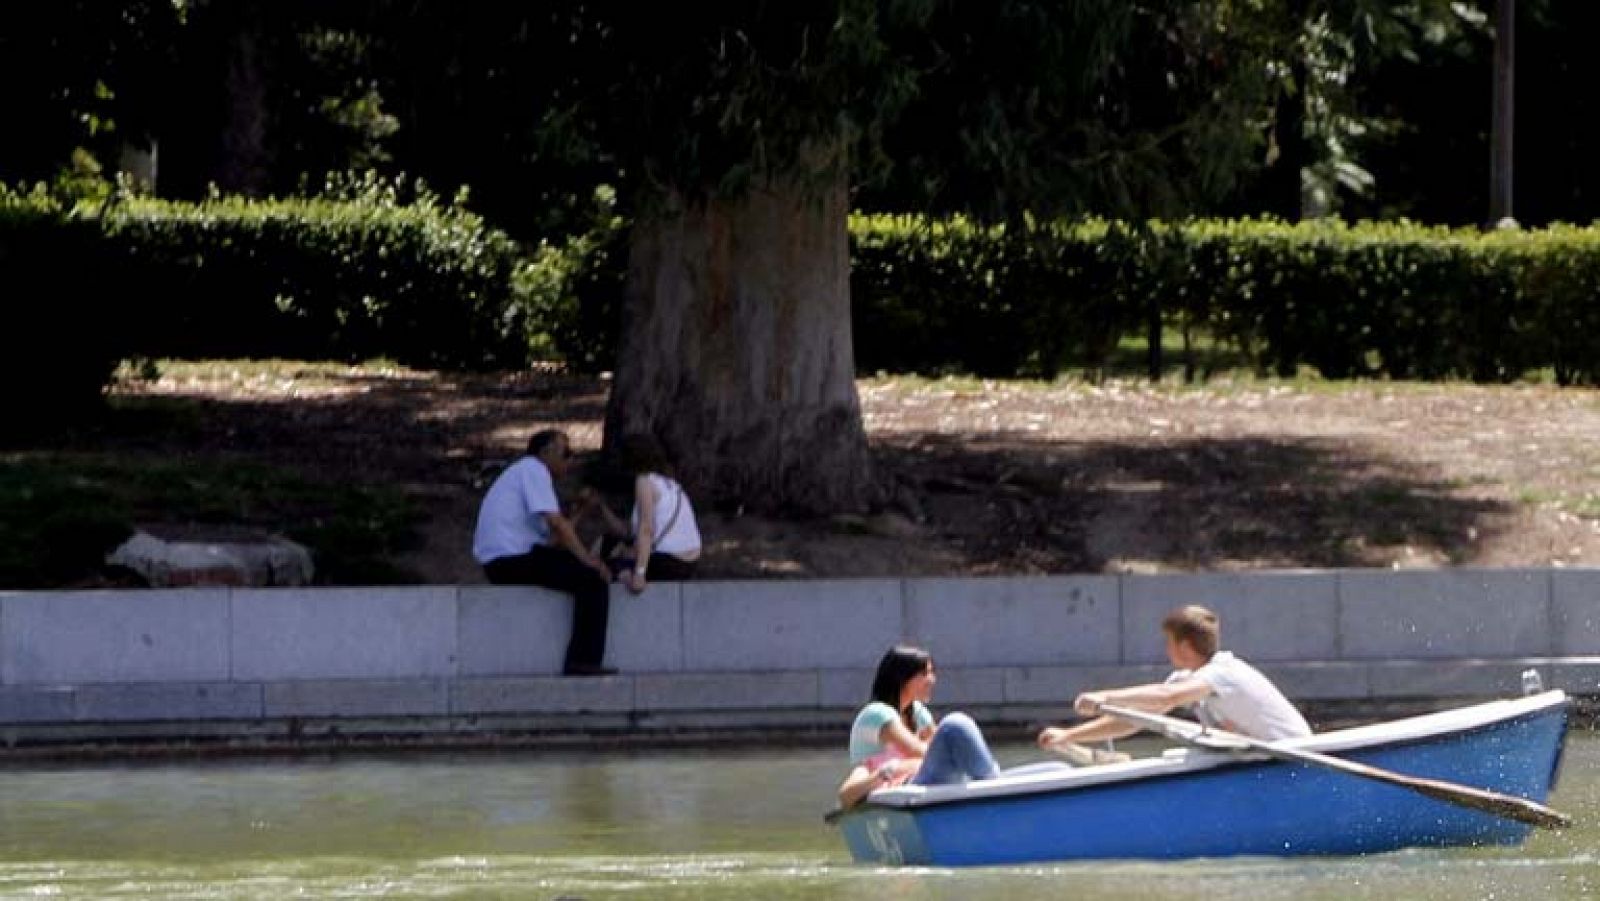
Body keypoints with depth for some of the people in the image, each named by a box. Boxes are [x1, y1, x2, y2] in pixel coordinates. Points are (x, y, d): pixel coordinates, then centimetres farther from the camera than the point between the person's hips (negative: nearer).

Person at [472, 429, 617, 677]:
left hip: (498, 562, 11)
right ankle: (583, 662, -22)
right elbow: (555, 521, -16)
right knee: (594, 580, -16)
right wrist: (586, 558, -12)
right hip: (513, 559, -11)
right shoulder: (533, 469, -5)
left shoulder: (521, 471, 26)